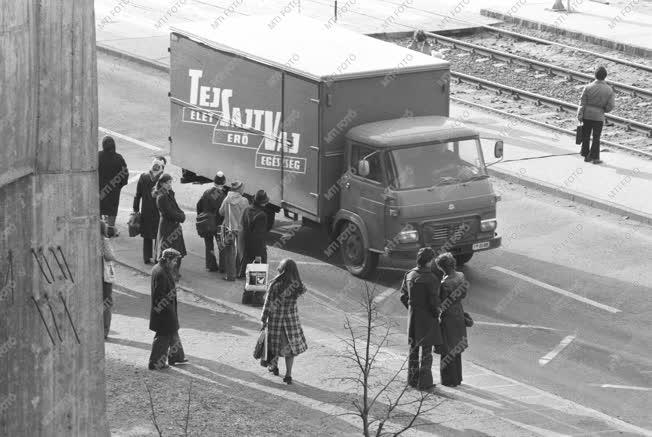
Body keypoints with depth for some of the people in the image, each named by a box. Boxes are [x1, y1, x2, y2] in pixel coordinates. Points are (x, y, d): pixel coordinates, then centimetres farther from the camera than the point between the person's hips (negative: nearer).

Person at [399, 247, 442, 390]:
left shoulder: (409, 275, 0)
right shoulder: (431, 279, -20)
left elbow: (403, 296, 6)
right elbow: (434, 301, -20)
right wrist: (437, 314, -3)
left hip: (413, 316, 6)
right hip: (427, 317, -6)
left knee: (414, 348, 17)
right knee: (426, 350, 4)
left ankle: (413, 379, 24)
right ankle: (424, 382, 5)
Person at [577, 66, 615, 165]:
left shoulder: (588, 87, -10)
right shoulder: (609, 90, -8)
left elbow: (582, 103, -9)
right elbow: (610, 106, -7)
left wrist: (579, 116, -4)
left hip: (587, 115, 0)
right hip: (599, 116, 0)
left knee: (586, 136, 16)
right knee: (596, 138, 12)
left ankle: (586, 155, 23)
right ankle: (594, 157, 12)